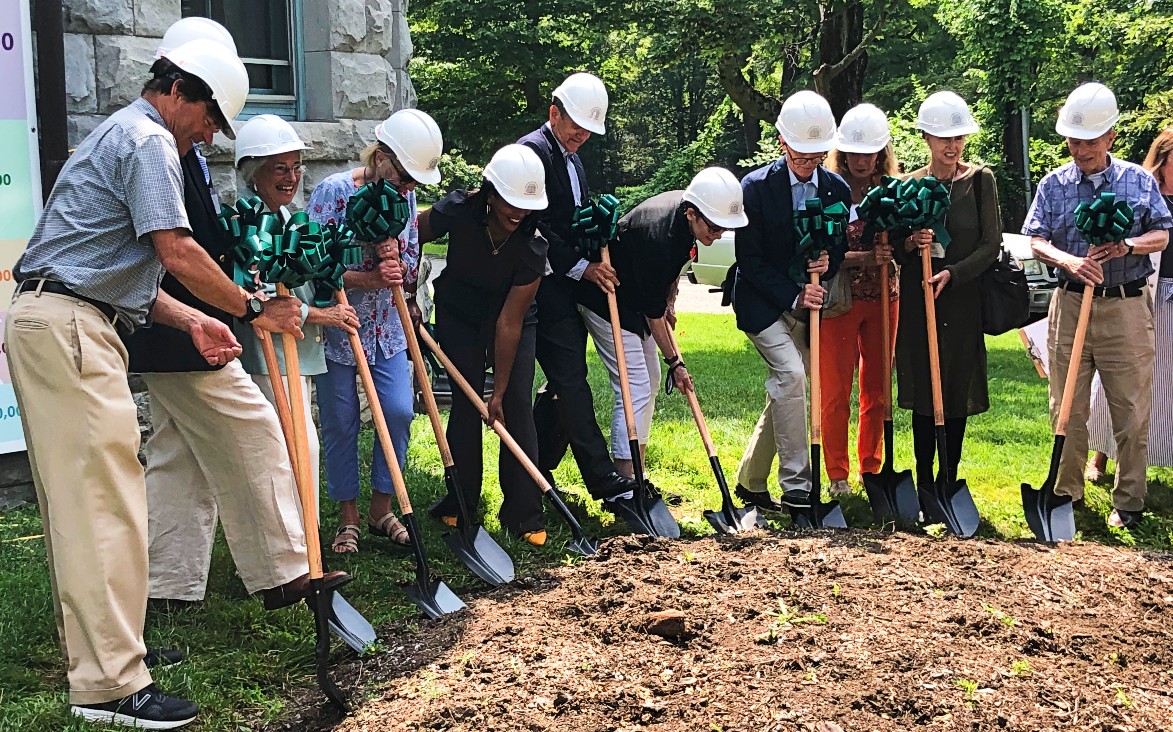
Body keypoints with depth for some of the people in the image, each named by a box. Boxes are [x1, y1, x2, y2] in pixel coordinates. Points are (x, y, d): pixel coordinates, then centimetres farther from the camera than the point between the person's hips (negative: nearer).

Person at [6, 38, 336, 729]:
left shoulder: (121, 136, 28)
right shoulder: (148, 139, -6)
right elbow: (177, 253, -17)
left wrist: (192, 320, 14)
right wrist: (254, 308, -6)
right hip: (69, 327, -11)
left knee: (78, 497, 13)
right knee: (104, 500, -13)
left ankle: (95, 644, 21)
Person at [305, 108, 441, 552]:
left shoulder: (405, 196, 1)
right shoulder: (333, 192, -16)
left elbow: (411, 268, 5)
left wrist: (396, 259, -18)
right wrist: (371, 278, -26)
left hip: (387, 324, 5)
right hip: (338, 326, -4)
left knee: (399, 411, -4)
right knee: (340, 423, 2)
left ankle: (381, 510, 13)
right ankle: (348, 518, 16)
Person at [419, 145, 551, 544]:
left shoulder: (532, 247, -28)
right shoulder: (455, 212, -27)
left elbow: (509, 324, -26)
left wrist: (499, 391, -22)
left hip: (511, 318, 0)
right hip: (459, 315, 0)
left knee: (517, 404, -8)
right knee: (466, 403, -7)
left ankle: (523, 512, -2)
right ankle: (461, 501, 8)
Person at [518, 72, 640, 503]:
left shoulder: (572, 160, 19)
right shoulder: (533, 150, -10)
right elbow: (537, 226, -17)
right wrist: (580, 267, -16)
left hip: (570, 286, 10)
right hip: (545, 286, -10)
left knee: (563, 383, 11)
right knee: (571, 380, -10)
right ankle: (603, 479, -11)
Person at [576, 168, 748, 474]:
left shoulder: (684, 207, -11)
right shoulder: (658, 237, -35)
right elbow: (653, 313, -23)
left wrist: (669, 301, 12)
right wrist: (674, 362, -14)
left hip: (636, 299, 10)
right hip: (606, 303, -10)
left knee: (650, 382, 12)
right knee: (635, 390, -14)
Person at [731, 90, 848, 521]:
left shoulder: (837, 190, 2)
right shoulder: (756, 187, -10)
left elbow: (843, 251, 8)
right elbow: (749, 259, -11)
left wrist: (828, 264, -16)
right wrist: (793, 296, -18)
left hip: (808, 307, 5)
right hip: (763, 305, -5)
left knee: (785, 391, 7)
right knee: (791, 375, -23)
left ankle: (750, 482, 22)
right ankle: (796, 487, -19)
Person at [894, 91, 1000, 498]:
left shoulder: (980, 180, 2)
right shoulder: (908, 185, 6)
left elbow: (991, 245, -2)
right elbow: (892, 249, 9)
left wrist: (952, 273, -16)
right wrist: (910, 243, -13)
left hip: (963, 300, -1)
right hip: (917, 301, 1)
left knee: (958, 393, 3)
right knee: (923, 395, 1)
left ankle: (948, 483, 12)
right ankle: (924, 486, 8)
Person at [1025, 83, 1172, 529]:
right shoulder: (1054, 184, 6)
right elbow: (1036, 241, 0)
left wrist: (1127, 246, -16)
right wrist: (1069, 261, -20)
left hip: (1126, 308, -1)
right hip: (1070, 305, 1)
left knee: (1130, 409, 1)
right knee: (1067, 407, 5)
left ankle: (1129, 501, 11)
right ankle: (1066, 492, 17)